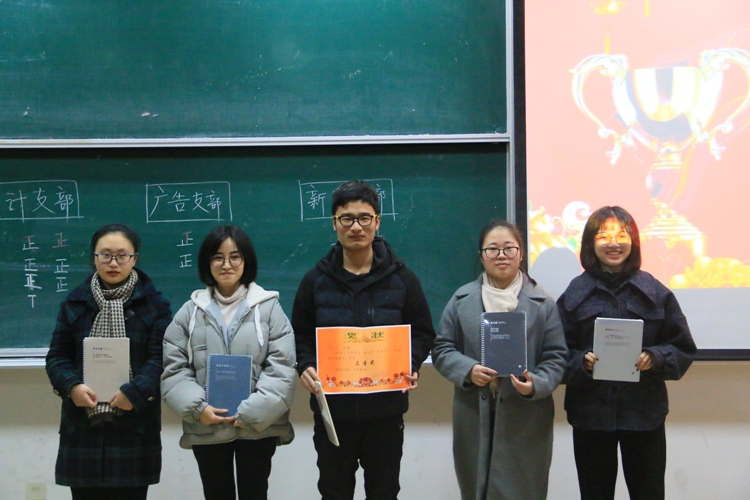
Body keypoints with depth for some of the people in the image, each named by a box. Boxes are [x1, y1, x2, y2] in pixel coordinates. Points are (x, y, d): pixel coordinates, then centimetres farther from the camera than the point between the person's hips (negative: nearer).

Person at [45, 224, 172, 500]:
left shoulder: (154, 304, 3)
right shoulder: (75, 302, 11)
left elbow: (160, 358, -4)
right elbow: (57, 355, 7)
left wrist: (135, 392, -19)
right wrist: (72, 386, -12)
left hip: (134, 426, -2)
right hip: (83, 425, 2)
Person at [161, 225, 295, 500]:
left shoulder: (268, 307, -1)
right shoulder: (191, 310, 5)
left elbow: (281, 368, -7)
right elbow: (173, 368, 1)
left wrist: (252, 412, -16)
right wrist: (197, 408, -13)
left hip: (258, 427, -2)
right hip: (206, 428, 2)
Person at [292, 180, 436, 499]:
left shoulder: (401, 278, 1)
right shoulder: (316, 280, 2)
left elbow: (423, 332, 5)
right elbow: (300, 335, 6)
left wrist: (412, 366, -14)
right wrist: (305, 366, -14)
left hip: (386, 407, 0)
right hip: (332, 406, 1)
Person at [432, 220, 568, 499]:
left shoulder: (542, 303, 3)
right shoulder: (461, 300, 7)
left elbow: (556, 357, 1)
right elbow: (442, 349, 6)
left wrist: (536, 384, -18)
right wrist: (468, 370, -13)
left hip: (526, 420, -1)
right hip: (473, 417, 2)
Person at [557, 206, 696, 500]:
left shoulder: (655, 292, 3)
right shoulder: (575, 293, 2)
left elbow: (683, 349, 4)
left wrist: (655, 358, -15)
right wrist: (582, 362, -18)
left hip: (645, 412, 0)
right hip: (590, 413, 0)